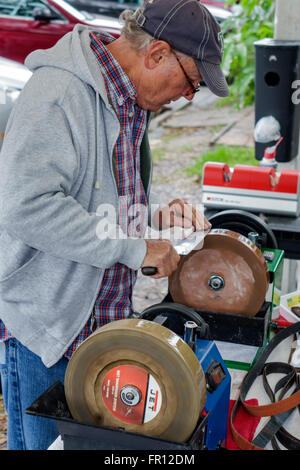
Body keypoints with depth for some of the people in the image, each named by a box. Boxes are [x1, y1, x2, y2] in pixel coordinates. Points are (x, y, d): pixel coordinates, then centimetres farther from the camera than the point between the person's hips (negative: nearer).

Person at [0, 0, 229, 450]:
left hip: (104, 321, 8)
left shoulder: (131, 102, 9)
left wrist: (155, 213, 3)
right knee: (43, 442, 8)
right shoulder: (58, 92, -21)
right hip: (44, 327, -8)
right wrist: (134, 248, -25)